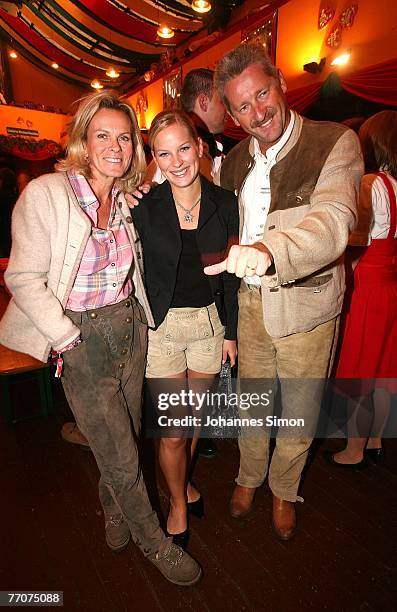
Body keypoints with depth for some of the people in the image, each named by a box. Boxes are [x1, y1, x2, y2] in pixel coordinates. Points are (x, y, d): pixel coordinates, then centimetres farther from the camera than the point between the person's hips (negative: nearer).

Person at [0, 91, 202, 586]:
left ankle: (112, 507, 53)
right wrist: (68, 337, -14)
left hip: (130, 325, 5)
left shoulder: (130, 198, 5)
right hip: (81, 337, -5)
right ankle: (154, 542, 35)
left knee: (126, 433, 19)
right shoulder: (44, 194, -13)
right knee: (121, 456, 6)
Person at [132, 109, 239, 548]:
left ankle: (183, 481, 47)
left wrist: (230, 330, 4)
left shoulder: (225, 203, -2)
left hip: (209, 321, 3)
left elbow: (230, 274, 3)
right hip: (161, 325, -2)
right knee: (172, 429, 5)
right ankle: (178, 502, 35)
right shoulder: (143, 206, -8)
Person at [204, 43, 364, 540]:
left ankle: (284, 490, 45)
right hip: (249, 302, 4)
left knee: (299, 413, 15)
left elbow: (333, 221, -29)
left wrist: (271, 248, -49)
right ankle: (249, 476, 49)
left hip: (305, 307, -3)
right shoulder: (235, 160, 6)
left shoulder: (335, 143, -11)